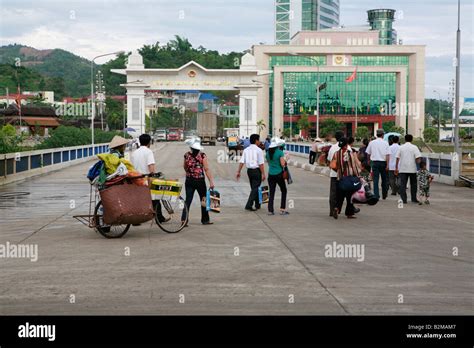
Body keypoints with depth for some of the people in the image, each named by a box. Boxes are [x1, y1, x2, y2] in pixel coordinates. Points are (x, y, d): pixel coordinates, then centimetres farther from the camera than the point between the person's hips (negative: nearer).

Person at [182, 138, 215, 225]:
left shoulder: (187, 155, -3)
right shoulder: (202, 155, -12)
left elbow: (185, 167, 8)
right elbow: (206, 169, -14)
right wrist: (211, 182, -13)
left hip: (189, 181, 3)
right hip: (200, 181, -3)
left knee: (188, 200, 6)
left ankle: (184, 219, -5)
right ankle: (205, 220, 19)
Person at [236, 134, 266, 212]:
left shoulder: (246, 150, 6)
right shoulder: (258, 150, -11)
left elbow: (242, 162, 1)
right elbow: (261, 164, -15)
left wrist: (238, 171, 4)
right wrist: (263, 174, -12)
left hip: (249, 170, 6)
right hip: (256, 170, -6)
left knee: (253, 187, 18)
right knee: (255, 188, -3)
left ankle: (257, 204, 29)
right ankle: (249, 205, -12)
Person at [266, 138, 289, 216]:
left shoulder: (268, 153, 4)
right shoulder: (280, 152, -12)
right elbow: (282, 164, -15)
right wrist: (285, 161, 4)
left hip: (271, 175, 4)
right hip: (279, 174, -4)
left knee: (271, 193, 8)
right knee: (283, 191, 12)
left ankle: (270, 210, 4)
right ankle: (282, 210, 8)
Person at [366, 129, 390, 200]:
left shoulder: (372, 143, 3)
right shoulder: (385, 143, -4)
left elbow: (368, 153, 10)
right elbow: (387, 155, -10)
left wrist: (368, 161, 25)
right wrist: (387, 165, -10)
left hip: (375, 162, 1)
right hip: (383, 162, -1)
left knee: (375, 180, 1)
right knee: (384, 180, 13)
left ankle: (376, 195, -8)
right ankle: (384, 195, 22)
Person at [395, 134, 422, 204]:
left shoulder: (401, 147, 4)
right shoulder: (414, 147, -1)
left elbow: (397, 158, 3)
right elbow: (418, 158, -10)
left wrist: (396, 168, 7)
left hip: (402, 169, 1)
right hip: (412, 169, -1)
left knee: (402, 184, 1)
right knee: (413, 184, 12)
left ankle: (403, 199, -5)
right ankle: (414, 199, 16)